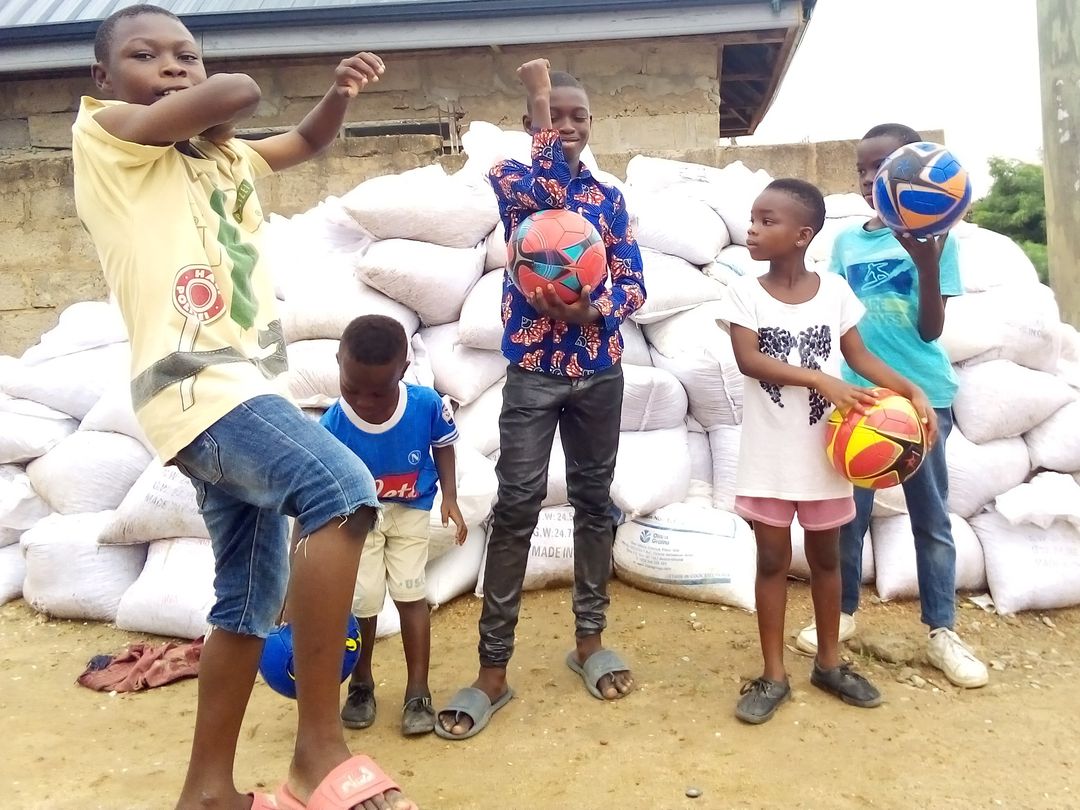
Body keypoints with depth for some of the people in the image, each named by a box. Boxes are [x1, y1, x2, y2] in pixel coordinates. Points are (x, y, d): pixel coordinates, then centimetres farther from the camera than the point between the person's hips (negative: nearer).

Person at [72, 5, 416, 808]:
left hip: (246, 390, 9)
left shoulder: (223, 154, 21)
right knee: (342, 486, -31)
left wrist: (341, 90, 12)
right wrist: (205, 108, 8)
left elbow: (307, 140, 31)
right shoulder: (103, 135, 0)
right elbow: (243, 90, -13)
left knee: (250, 600, 13)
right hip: (198, 389, -9)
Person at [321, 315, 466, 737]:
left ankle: (418, 692, 14)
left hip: (409, 510, 1)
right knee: (362, 601, -2)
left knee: (410, 593, -2)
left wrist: (449, 497, -11)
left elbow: (443, 445, -2)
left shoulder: (427, 405, -28)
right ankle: (361, 686, 24)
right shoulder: (330, 430, -32)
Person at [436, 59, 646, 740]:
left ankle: (590, 640, 24)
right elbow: (550, 190, -18)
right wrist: (538, 96, -11)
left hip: (600, 368, 3)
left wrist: (592, 311, -17)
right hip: (534, 367, -3)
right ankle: (494, 670, 2)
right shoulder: (509, 174, 4)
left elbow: (634, 282, 4)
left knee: (594, 499, 8)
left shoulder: (610, 197, 11)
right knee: (517, 506, -6)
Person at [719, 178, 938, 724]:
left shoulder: (835, 289, -1)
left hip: (824, 451, 2)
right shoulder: (745, 293, -5)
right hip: (768, 456, -1)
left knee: (826, 557, 15)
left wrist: (911, 391, -13)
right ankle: (774, 675, 20)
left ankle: (829, 663, 33)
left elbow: (859, 356, 2)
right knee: (772, 560, 7)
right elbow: (748, 359, -17)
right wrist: (821, 380, -27)